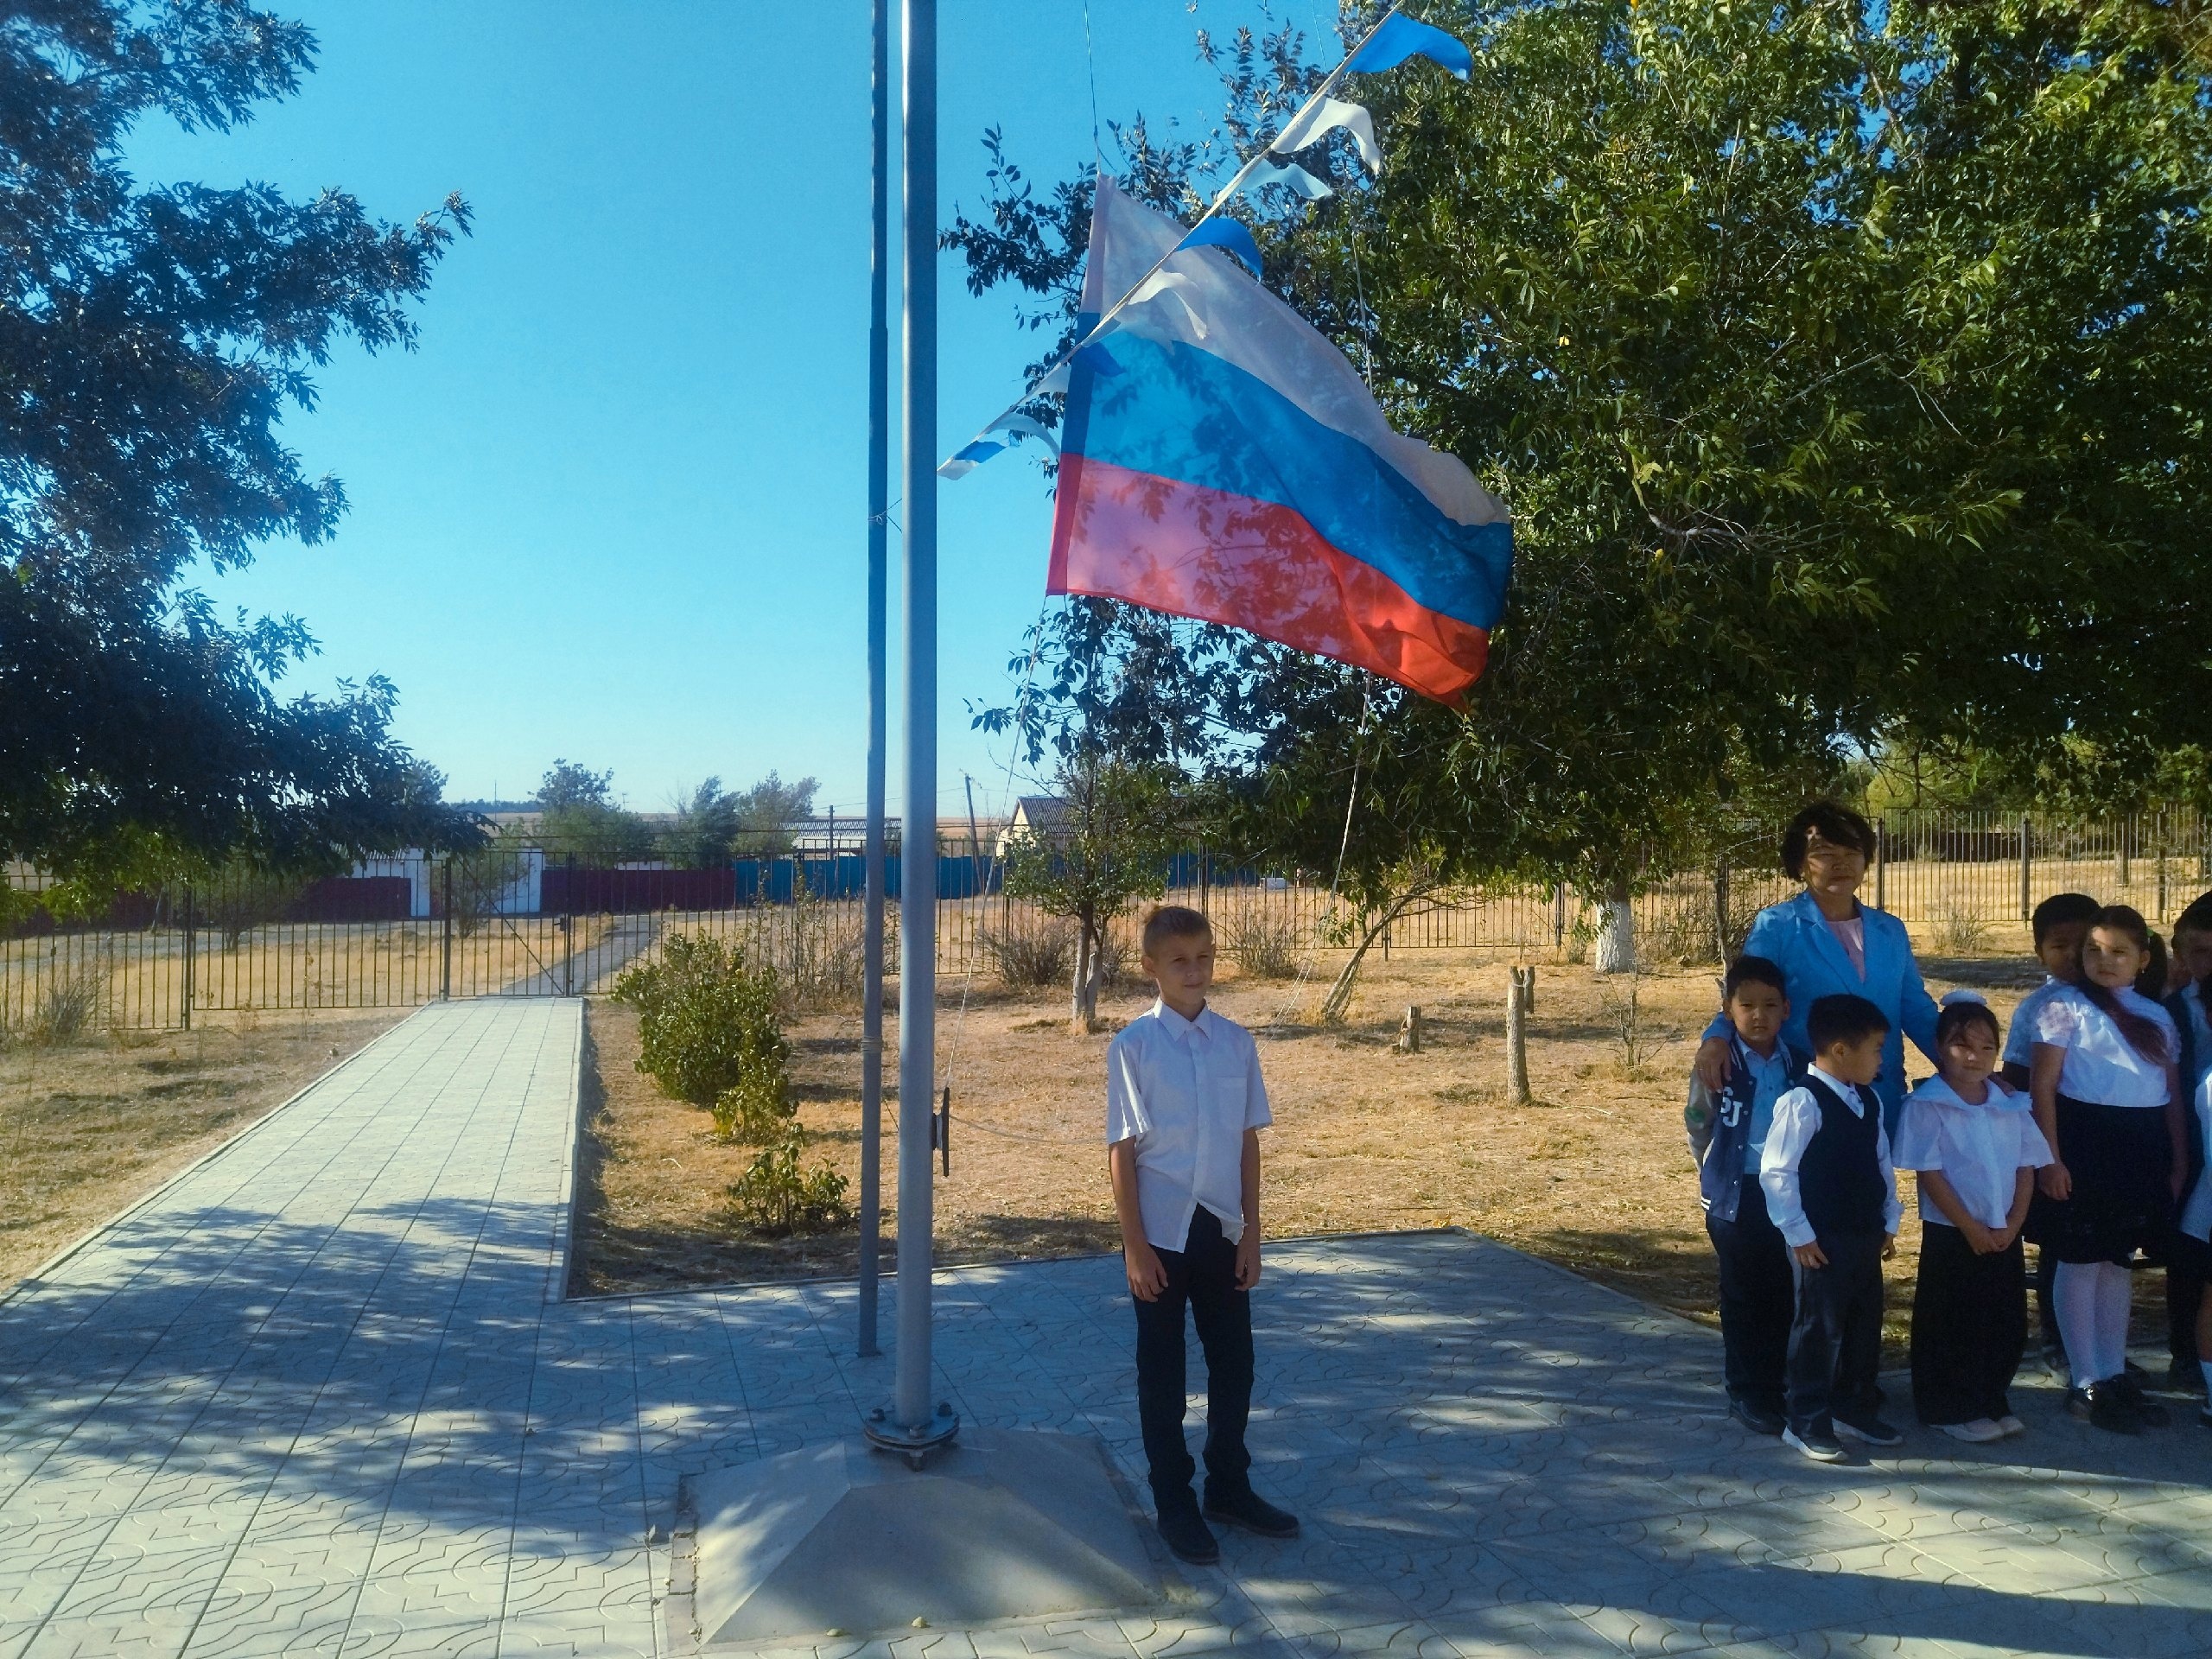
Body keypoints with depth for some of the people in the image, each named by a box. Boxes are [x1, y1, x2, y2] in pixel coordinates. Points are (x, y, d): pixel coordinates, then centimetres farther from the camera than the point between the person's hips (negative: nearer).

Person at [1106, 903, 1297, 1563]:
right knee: (1162, 1372, 10)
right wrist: (1135, 1246, -10)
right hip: (1162, 1234, -3)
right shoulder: (1133, 1046, -11)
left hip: (1221, 1230, 4)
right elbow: (1122, 1150, -9)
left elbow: (1248, 1140, 4)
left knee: (1234, 1362, 13)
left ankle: (1229, 1487, 33)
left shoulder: (1236, 1042, 0)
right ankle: (1174, 1504, 26)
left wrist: (1250, 1234, 3)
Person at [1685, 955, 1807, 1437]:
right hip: (1736, 1197, -3)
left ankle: (1775, 1386, 25)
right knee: (1743, 1298, 7)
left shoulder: (1799, 1066, 0)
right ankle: (1746, 1394, 17)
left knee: (1783, 1295, 11)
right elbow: (1699, 1129, 3)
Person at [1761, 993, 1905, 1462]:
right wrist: (1799, 1234, -15)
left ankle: (1855, 1410, 32)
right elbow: (1775, 1171, -18)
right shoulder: (1803, 1102, -18)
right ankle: (1806, 1423, 14)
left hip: (1866, 1236, 8)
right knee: (1820, 1328, 1)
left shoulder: (1869, 1102, 7)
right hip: (1822, 1241, -8)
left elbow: (1882, 1164, 15)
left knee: (1866, 1324, 16)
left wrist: (1889, 1221, 11)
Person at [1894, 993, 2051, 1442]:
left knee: (2007, 1324, 11)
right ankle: (1951, 1410, 15)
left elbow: (2026, 1170, 5)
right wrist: (1971, 1228, -14)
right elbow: (1930, 1174, -13)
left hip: (2004, 1236, 5)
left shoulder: (2011, 1106, 4)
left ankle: (1992, 1402, 28)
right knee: (1950, 1326, 3)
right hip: (1950, 1235, -5)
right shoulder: (1925, 1105, -11)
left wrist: (2011, 1226, -6)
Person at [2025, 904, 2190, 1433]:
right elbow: (2042, 1086, -9)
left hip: (2141, 1150, 6)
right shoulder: (2067, 1007, -5)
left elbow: (2174, 1094, 14)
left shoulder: (2158, 1016, 12)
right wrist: (2050, 1157, -14)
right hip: (2084, 1142, -6)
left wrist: (2178, 1162, 10)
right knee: (2081, 1263, 1)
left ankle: (2115, 1374, 25)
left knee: (2117, 1262, 14)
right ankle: (2086, 1385, 10)